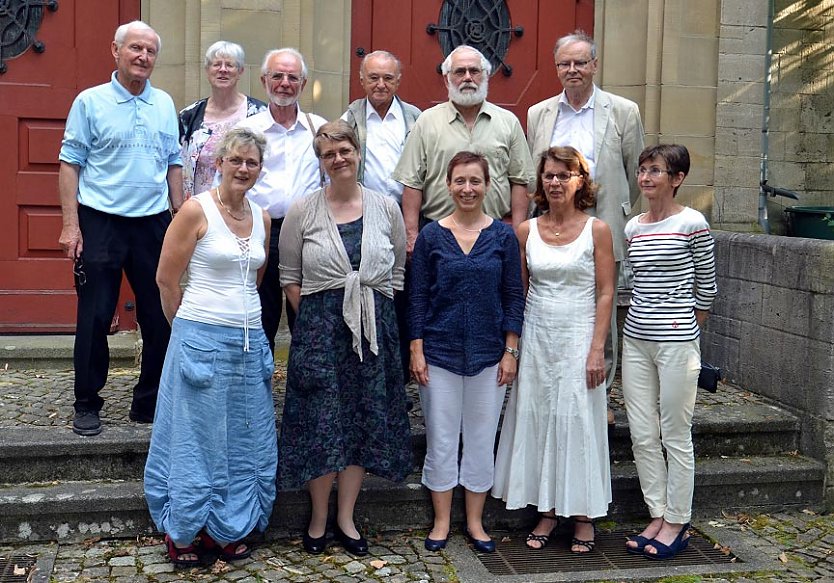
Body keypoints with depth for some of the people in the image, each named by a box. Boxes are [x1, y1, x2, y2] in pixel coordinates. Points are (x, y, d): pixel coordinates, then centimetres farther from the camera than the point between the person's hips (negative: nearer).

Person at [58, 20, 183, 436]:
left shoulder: (165, 104, 11)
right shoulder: (90, 101, 0)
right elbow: (70, 164, -2)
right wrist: (70, 225, -9)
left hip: (153, 222, 4)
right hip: (100, 221, -3)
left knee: (160, 317, 6)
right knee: (95, 318, 0)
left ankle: (150, 403, 20)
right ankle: (87, 405, 14)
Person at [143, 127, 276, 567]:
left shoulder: (261, 218, 9)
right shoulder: (196, 210, -8)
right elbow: (166, 279, -5)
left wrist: (239, 319, 15)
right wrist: (192, 326, 4)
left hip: (250, 341, 6)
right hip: (202, 340, -6)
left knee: (244, 439, 11)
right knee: (196, 436, 3)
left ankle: (226, 528, 26)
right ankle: (181, 531, 20)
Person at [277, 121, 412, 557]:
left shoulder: (386, 208, 5)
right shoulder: (302, 211, 0)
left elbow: (398, 271, 9)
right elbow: (289, 277, 3)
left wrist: (375, 312, 2)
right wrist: (314, 319, -3)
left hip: (375, 326, 2)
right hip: (318, 326, -2)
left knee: (364, 420, 8)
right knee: (319, 422, 2)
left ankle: (346, 518, 22)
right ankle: (318, 518, 20)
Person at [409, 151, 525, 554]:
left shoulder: (503, 236, 1)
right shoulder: (431, 236, 0)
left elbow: (514, 296, 2)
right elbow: (418, 297, 1)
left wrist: (511, 351, -3)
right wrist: (416, 350, -5)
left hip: (488, 354, 1)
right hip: (439, 353, 0)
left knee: (482, 437, 8)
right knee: (441, 438, 6)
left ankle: (475, 521, 23)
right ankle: (442, 521, 21)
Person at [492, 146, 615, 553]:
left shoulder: (596, 230, -3)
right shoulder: (527, 231, 5)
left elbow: (605, 294, -4)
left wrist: (597, 348, -11)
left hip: (579, 338, -3)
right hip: (536, 337, 3)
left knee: (578, 421, 1)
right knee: (537, 419, 7)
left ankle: (584, 516, 15)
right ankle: (547, 512, 20)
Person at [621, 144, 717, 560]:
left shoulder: (692, 224, -7)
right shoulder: (633, 227, 9)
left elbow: (706, 288, 0)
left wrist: (686, 333, 6)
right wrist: (646, 321, 13)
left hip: (676, 341, -6)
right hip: (636, 339, 6)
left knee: (675, 436, 3)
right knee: (642, 436, 9)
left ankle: (676, 524, 15)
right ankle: (658, 517, 22)